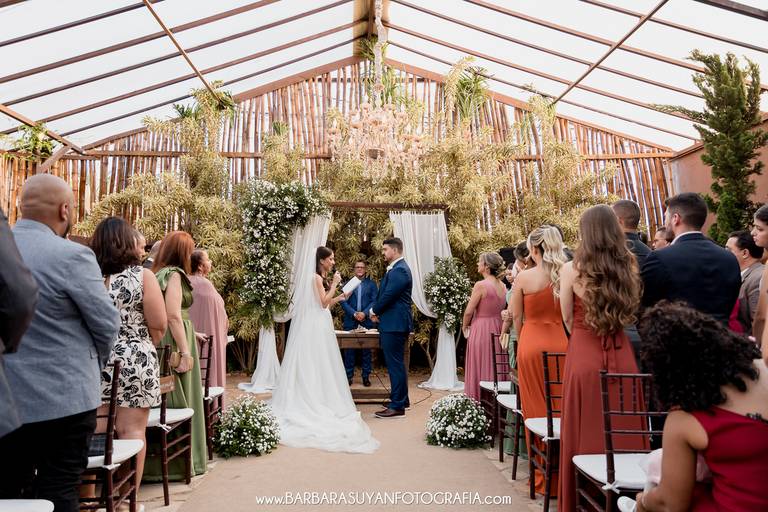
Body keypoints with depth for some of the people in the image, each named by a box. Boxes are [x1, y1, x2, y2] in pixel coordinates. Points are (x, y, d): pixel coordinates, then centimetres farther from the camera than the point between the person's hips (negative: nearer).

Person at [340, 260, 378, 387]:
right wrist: (354, 313, -12)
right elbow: (343, 301, 1)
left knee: (366, 350, 4)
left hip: (367, 321, 0)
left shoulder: (371, 284, 8)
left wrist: (364, 313, -13)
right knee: (349, 350, 3)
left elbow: (375, 301, 0)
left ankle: (366, 376, 11)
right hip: (350, 321, 0)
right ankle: (348, 375, 12)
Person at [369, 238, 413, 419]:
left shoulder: (399, 270, -17)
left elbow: (388, 295, -20)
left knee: (395, 364, -5)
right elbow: (383, 293, 17)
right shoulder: (396, 268, 16)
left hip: (395, 324, -11)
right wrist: (376, 311, 3)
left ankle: (397, 406, 1)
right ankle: (401, 399, 29)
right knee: (396, 363, 18)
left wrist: (374, 310, -4)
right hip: (392, 323, 11)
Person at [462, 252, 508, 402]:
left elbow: (469, 311, -12)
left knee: (480, 368, 2)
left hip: (481, 331, -7)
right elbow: (502, 308, 12)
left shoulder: (481, 285, -15)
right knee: (495, 367, 13)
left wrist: (464, 326, 5)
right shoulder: (502, 286, 6)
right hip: (498, 329, 7)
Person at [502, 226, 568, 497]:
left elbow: (516, 318, 0)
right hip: (562, 343, 3)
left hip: (532, 343, -2)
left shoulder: (524, 277, -6)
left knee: (536, 410, 8)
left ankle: (543, 476, 16)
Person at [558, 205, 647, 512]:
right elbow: (633, 311, 15)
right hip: (622, 355, 4)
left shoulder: (572, 269, -8)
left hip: (584, 355, -3)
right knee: (623, 431, 14)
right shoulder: (629, 266, 2)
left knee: (587, 433, 7)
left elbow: (567, 318, 3)